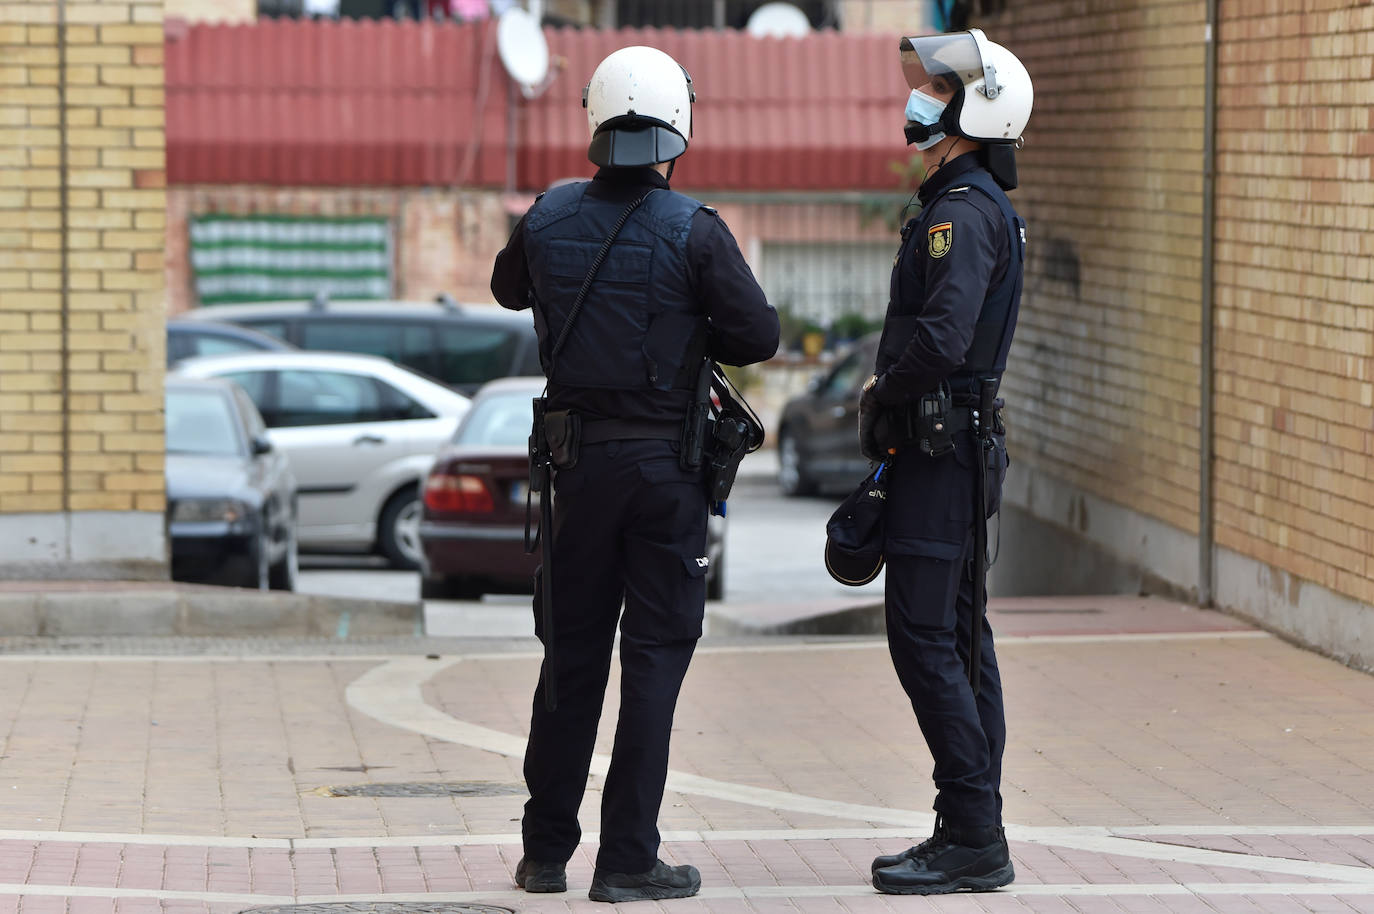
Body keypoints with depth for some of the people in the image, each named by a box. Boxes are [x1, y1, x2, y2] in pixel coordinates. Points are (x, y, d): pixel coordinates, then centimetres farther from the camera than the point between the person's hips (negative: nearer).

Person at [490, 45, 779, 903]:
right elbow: (759, 335, -12)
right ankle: (627, 859, 1)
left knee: (573, 652, 13)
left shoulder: (550, 218, -1)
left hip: (577, 457, 4)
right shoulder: (693, 231, -14)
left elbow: (510, 289, 18)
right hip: (665, 462, -4)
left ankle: (547, 851, 18)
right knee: (656, 655, 2)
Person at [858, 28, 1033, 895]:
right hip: (956, 443, 11)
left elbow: (941, 337, -27)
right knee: (958, 641, 11)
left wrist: (883, 393, -11)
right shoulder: (973, 206, 17)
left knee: (926, 638, -10)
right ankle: (974, 834, 15)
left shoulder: (965, 212, -16)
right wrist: (890, 391, 9)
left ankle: (972, 837, -9)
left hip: (940, 448, -11)